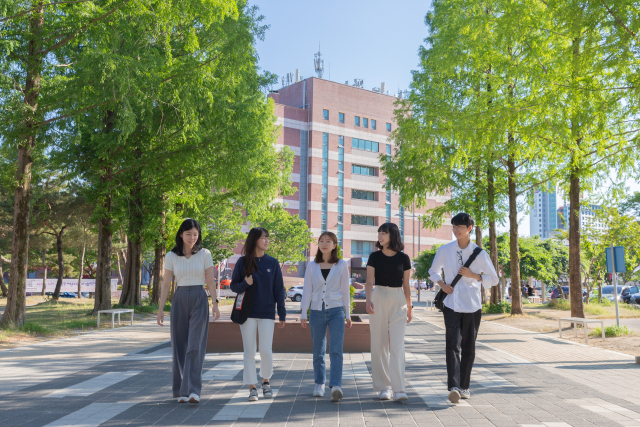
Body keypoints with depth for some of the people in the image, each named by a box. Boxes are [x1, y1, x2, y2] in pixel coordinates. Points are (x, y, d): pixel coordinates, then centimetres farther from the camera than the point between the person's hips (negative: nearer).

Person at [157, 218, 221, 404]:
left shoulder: (204, 254, 1)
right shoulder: (171, 256, 4)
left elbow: (210, 281, 1)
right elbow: (166, 284, 6)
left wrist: (215, 303, -11)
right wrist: (160, 308, 2)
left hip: (199, 300, -1)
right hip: (179, 300, 2)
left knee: (195, 345, -9)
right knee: (180, 346, 5)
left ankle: (193, 390, -11)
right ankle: (181, 391, 16)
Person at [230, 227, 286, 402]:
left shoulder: (273, 263, 5)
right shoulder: (243, 262, 2)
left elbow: (279, 289, 6)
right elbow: (234, 285, 5)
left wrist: (282, 314, 3)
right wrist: (245, 284, -17)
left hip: (267, 313, 0)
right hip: (247, 313, 0)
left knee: (266, 351, -2)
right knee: (249, 352, 2)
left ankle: (266, 382, 22)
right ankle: (252, 387, 12)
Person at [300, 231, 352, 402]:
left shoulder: (341, 265, 4)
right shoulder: (312, 266, 6)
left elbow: (345, 290, 6)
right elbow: (307, 291, 5)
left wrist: (348, 315, 7)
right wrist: (303, 314, -1)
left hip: (336, 311, -2)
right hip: (317, 312, 2)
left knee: (336, 350, -12)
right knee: (318, 351, 9)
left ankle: (336, 386, -17)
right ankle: (319, 384, 24)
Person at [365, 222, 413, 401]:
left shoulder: (403, 258, 3)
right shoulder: (374, 257, 2)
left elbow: (406, 285, 9)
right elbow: (369, 281, -6)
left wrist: (409, 307, 12)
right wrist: (368, 300, -23)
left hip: (398, 301, 0)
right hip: (378, 299, 1)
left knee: (397, 345, -7)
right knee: (380, 345, 3)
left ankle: (399, 389, -7)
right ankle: (384, 387, 14)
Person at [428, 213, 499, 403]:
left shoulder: (479, 253, 0)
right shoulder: (445, 250, 3)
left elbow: (493, 279, 6)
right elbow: (433, 271, 18)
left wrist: (472, 275, -10)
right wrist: (442, 284, -2)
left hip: (472, 306, 1)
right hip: (451, 305, -1)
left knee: (468, 348, 9)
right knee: (453, 345, -13)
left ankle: (464, 386, 22)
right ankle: (454, 387, -20)